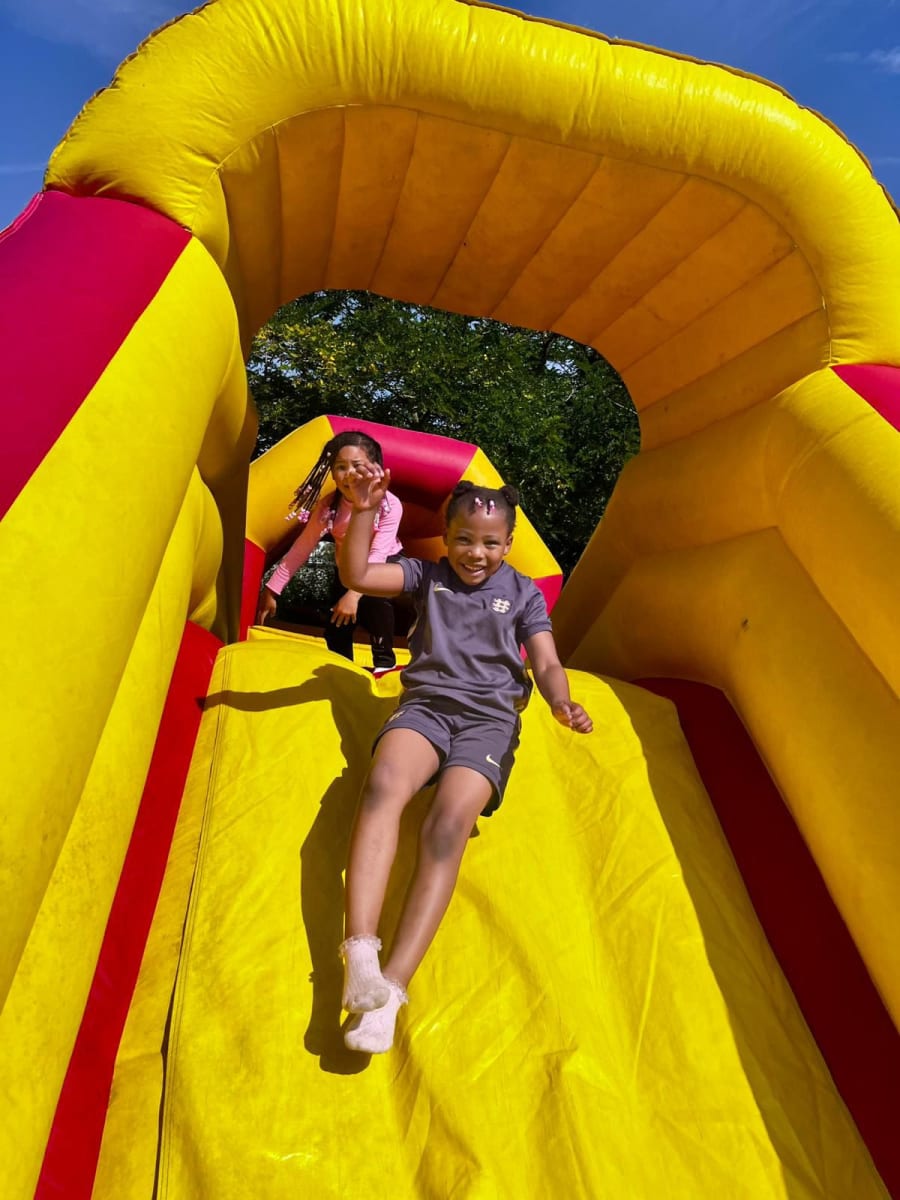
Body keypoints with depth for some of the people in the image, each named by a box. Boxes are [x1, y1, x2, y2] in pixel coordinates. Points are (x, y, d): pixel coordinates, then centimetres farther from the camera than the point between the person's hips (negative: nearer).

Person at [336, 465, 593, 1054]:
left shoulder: (524, 593, 15)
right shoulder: (428, 575, 17)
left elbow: (547, 663, 8)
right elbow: (357, 575, 7)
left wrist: (562, 702, -15)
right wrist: (364, 512, -5)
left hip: (489, 717, -1)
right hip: (425, 703, 1)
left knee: (449, 824, -29)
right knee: (384, 783, -35)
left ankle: (391, 988, -30)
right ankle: (360, 952, -41)